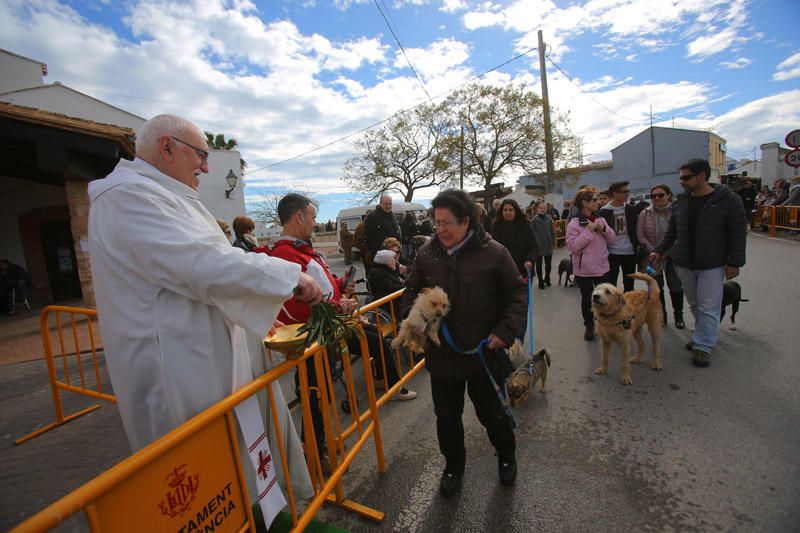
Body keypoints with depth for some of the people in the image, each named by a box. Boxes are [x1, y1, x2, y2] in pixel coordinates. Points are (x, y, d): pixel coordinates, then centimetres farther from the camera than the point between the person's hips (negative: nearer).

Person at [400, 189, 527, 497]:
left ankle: (506, 456, 52)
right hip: (442, 354, 2)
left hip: (485, 353, -2)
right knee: (447, 416, 18)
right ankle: (453, 465, 47)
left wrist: (505, 330, -14)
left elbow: (517, 293, -3)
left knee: (492, 413, 19)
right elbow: (411, 291, 9)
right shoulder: (427, 254, -4)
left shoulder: (493, 252, -11)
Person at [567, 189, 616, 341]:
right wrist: (588, 231, -23)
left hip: (602, 267, 5)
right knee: (587, 299, 10)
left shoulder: (601, 220, 4)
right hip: (584, 270, -5)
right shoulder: (574, 224, -14)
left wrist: (604, 229, -12)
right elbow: (572, 247, -20)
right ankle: (589, 326, 27)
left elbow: (612, 240, 7)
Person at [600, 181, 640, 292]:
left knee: (629, 285, 13)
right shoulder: (604, 212, -5)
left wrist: (638, 245, 0)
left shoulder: (632, 209, 6)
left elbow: (637, 229, 9)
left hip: (630, 252, 3)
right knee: (611, 284, 5)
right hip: (612, 253, -3)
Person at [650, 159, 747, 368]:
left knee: (708, 308, 0)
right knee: (695, 304, 13)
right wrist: (660, 250, 5)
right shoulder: (680, 202, 5)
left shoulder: (728, 200, -8)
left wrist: (734, 262, -11)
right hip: (684, 264, 5)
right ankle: (704, 336, 28)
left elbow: (738, 234, -7)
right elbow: (672, 231, 14)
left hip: (712, 265, -4)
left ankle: (703, 346, 8)